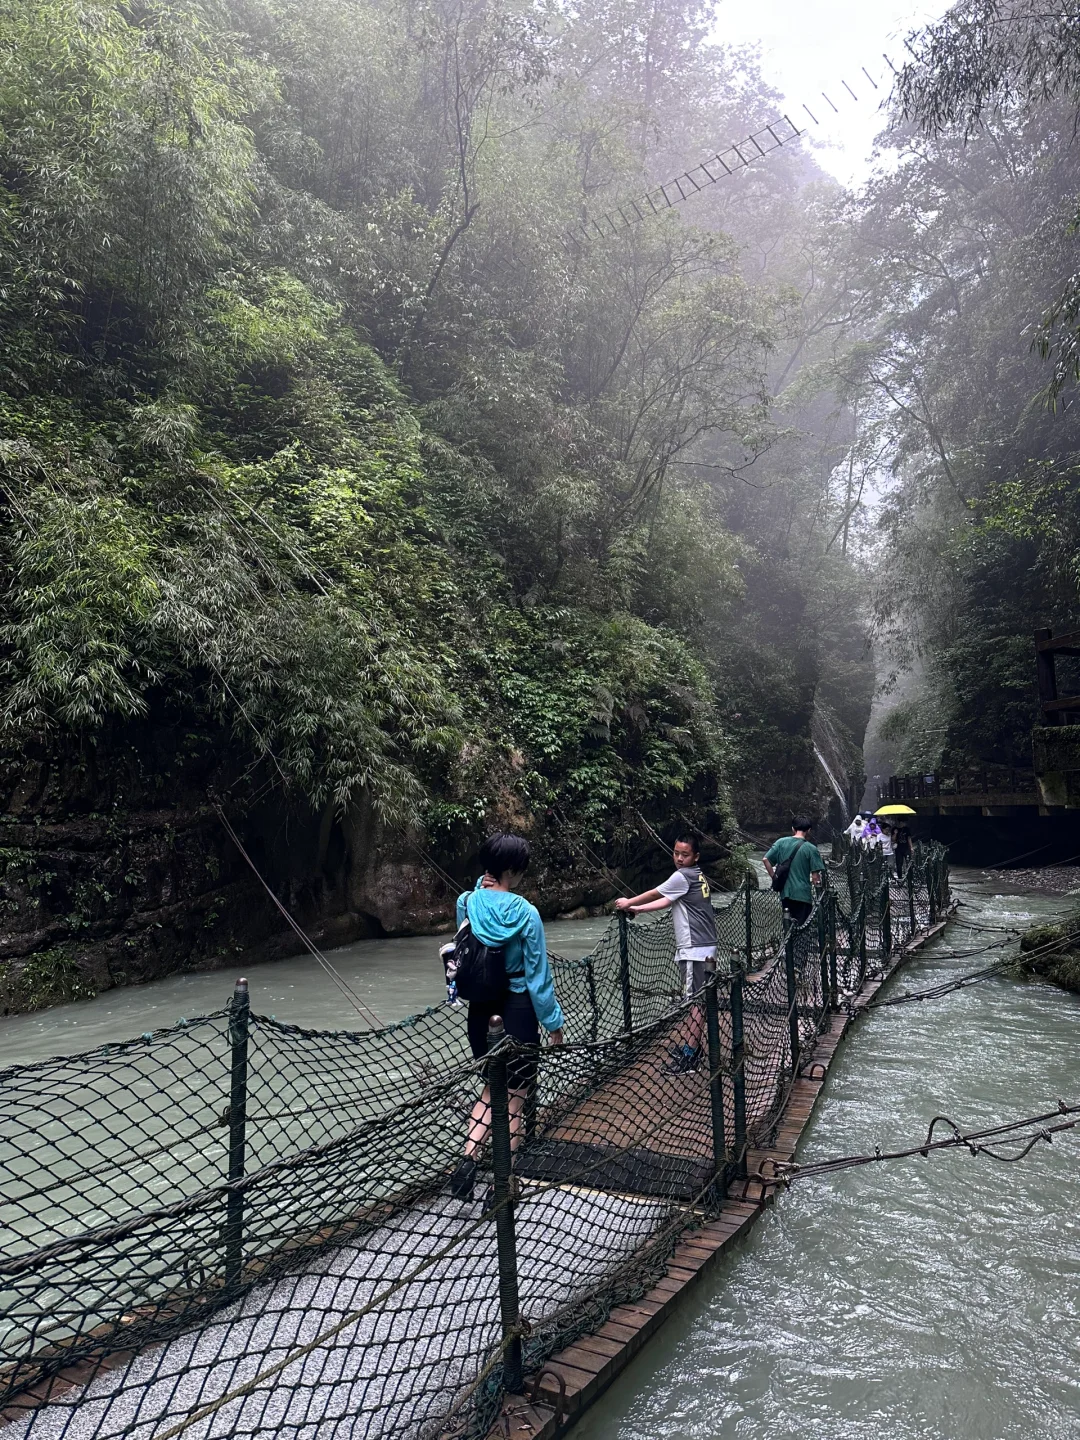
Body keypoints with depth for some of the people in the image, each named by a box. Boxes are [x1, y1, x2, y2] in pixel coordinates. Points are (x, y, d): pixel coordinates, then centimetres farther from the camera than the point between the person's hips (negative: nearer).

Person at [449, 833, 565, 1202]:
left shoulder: (466, 903, -5)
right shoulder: (525, 913, -17)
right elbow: (538, 976, -10)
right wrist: (554, 1022, -2)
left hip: (480, 1009, 5)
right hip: (517, 1010, -5)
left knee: (492, 1089, 24)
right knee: (515, 1098, 11)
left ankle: (467, 1161, 8)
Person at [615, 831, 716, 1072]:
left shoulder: (683, 876, -13)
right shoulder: (696, 876, 15)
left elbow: (655, 894, -2)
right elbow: (666, 901, 18)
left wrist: (629, 902, 11)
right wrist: (637, 909, 16)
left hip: (696, 949, -10)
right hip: (700, 947, 10)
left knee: (696, 1000, -7)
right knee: (695, 999, 13)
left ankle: (689, 1054, -6)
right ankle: (690, 1046, 20)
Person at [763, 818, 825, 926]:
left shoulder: (781, 842, 2)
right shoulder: (811, 848, -9)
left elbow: (766, 860, 0)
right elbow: (815, 878, -11)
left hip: (785, 892, 4)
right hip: (802, 894, -4)